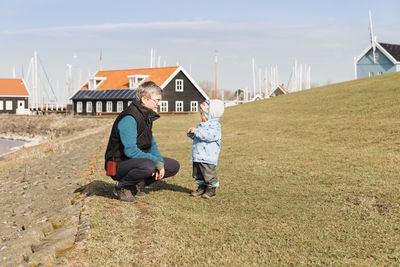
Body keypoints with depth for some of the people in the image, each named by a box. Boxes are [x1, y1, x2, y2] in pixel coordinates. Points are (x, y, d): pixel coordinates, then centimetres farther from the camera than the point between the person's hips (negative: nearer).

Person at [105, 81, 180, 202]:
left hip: (138, 161, 9)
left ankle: (136, 185, 8)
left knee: (173, 166, 5)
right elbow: (130, 151, -29)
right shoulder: (128, 119, -22)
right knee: (148, 166, -39)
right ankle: (121, 187, -10)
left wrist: (160, 162, -6)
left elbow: (152, 144, 12)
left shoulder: (146, 116, 9)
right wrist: (155, 161, -22)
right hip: (119, 164, -9)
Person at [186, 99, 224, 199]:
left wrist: (196, 131, -25)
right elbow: (196, 136, 25)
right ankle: (202, 187, 23)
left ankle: (211, 189, 9)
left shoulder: (215, 125, -11)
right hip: (197, 156, 9)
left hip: (208, 157, -9)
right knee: (198, 174, 13)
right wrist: (190, 133, 3)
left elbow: (208, 136, -28)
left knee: (209, 173, -3)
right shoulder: (202, 125, 17)